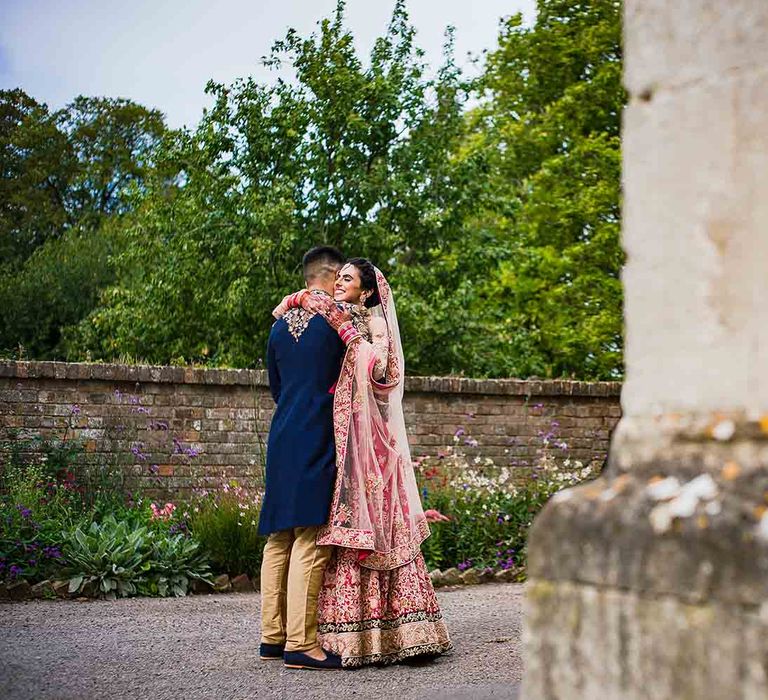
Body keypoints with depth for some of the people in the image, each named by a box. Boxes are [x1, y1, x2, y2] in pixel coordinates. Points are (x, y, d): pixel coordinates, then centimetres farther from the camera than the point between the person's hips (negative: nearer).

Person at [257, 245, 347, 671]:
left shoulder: (280, 324, 14)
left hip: (282, 438, 7)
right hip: (317, 440, -7)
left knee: (279, 538, 11)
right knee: (310, 539, -8)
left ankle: (272, 636, 15)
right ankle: (300, 643, -9)